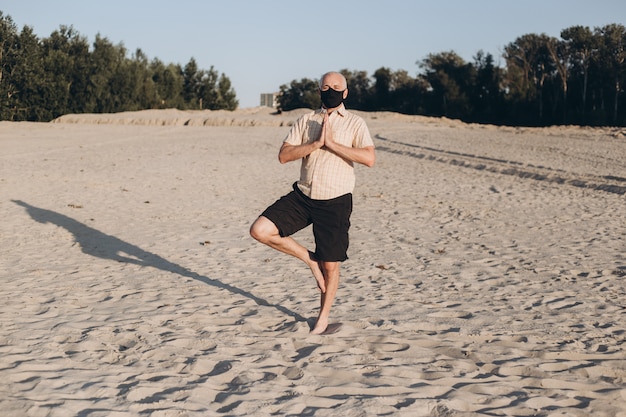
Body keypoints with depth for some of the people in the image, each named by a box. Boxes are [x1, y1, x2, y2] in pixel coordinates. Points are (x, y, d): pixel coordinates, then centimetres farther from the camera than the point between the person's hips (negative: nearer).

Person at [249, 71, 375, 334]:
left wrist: (332, 144, -18)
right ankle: (310, 259, 7)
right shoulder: (305, 121, 8)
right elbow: (284, 155, -3)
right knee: (260, 230, -13)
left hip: (335, 203, -3)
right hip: (302, 197, 3)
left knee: (330, 265, 4)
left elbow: (369, 158, -17)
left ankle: (324, 317, 28)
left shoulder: (355, 124, -1)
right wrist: (316, 143, -14)